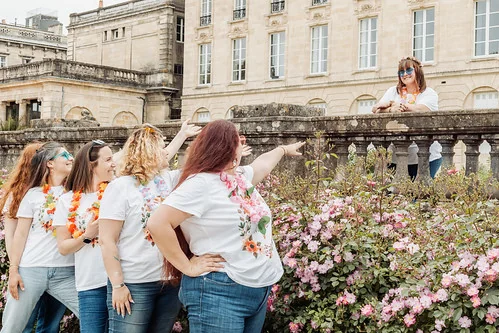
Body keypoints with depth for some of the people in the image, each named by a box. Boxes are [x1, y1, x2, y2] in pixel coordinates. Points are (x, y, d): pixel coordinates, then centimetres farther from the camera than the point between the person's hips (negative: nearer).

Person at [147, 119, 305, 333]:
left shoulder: (241, 177, 11)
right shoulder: (201, 183, -16)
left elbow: (263, 163, 35)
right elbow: (157, 223, -23)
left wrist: (284, 149, 52)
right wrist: (187, 266, -18)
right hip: (219, 292, -9)